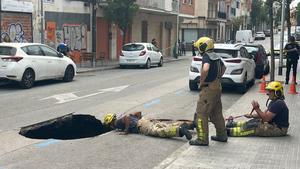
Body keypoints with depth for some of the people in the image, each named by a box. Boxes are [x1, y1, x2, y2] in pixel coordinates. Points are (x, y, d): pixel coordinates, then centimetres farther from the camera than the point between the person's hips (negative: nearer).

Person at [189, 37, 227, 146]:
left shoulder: (206, 56, -14)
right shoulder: (216, 56, 13)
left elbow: (205, 69, -34)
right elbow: (223, 67, 32)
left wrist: (201, 82, -20)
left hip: (209, 88, -9)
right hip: (217, 87, 9)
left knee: (201, 113, -5)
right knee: (217, 113, 19)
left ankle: (202, 139, -4)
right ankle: (222, 136, 27)